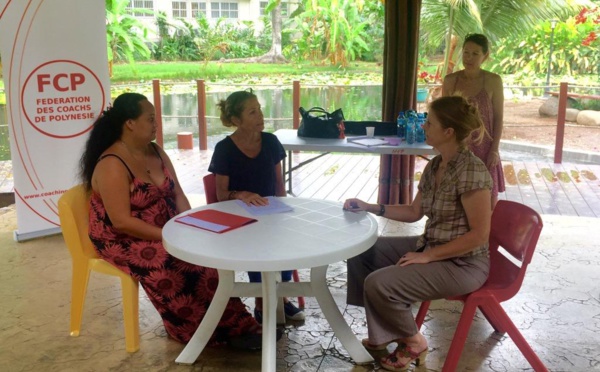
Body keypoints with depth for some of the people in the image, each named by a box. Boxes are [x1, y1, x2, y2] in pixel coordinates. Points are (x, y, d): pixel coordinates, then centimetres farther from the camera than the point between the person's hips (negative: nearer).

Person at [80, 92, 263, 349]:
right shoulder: (112, 165, -20)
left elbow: (177, 195, 6)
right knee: (175, 262, -30)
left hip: (164, 230, 7)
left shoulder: (156, 152, 5)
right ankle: (223, 329, -15)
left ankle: (233, 324, -13)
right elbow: (122, 222, -25)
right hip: (123, 240, -7)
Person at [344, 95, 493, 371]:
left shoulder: (471, 171, -24)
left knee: (379, 284, -21)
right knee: (360, 252, 7)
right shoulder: (434, 165, 3)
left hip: (463, 263, -9)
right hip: (430, 248, 9)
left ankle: (413, 342, 8)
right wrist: (370, 208, 4)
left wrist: (428, 257, -21)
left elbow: (479, 234, -24)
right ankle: (384, 330, 19)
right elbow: (414, 212, 13)